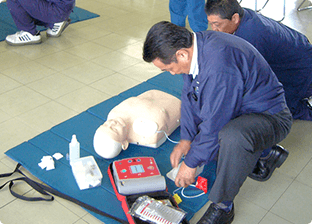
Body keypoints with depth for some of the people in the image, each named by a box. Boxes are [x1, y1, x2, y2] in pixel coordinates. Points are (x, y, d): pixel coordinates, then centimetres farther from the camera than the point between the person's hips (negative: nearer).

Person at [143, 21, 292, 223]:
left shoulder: (220, 66, -36)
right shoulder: (194, 45, -6)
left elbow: (215, 124, -28)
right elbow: (190, 96, 4)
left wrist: (191, 162, -15)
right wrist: (186, 138, -2)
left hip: (270, 116, -10)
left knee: (232, 137, -39)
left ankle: (223, 206, -17)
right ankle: (260, 154, 14)